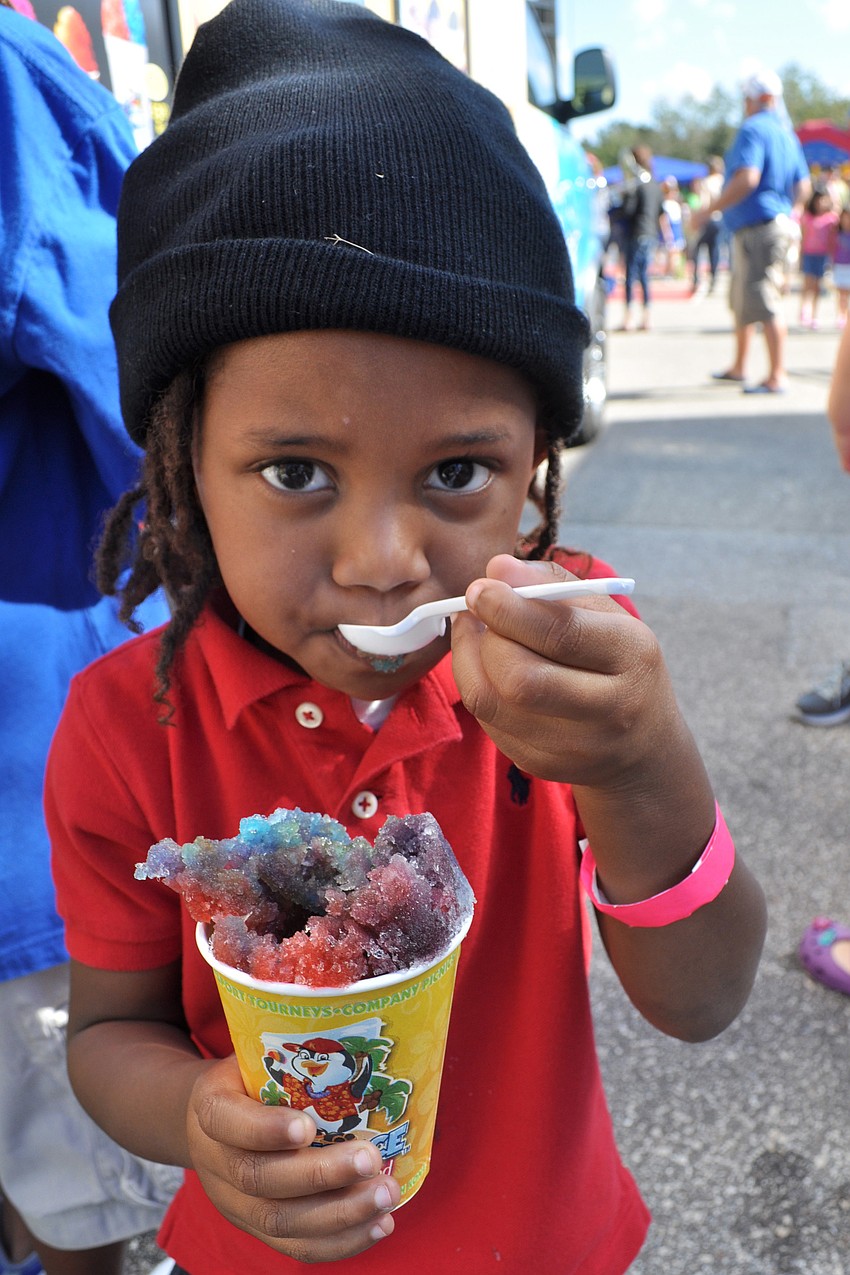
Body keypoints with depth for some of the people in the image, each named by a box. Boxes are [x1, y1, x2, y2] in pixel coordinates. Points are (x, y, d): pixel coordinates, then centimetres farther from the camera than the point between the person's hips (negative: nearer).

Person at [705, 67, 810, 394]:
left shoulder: (753, 129, -11)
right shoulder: (786, 134, 17)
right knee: (740, 299, 19)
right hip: (776, 223, 10)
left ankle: (777, 376, -11)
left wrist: (710, 210, -19)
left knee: (764, 302, -11)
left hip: (756, 229, -10)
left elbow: (747, 179, -26)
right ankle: (738, 367, 30)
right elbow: (803, 188, 17)